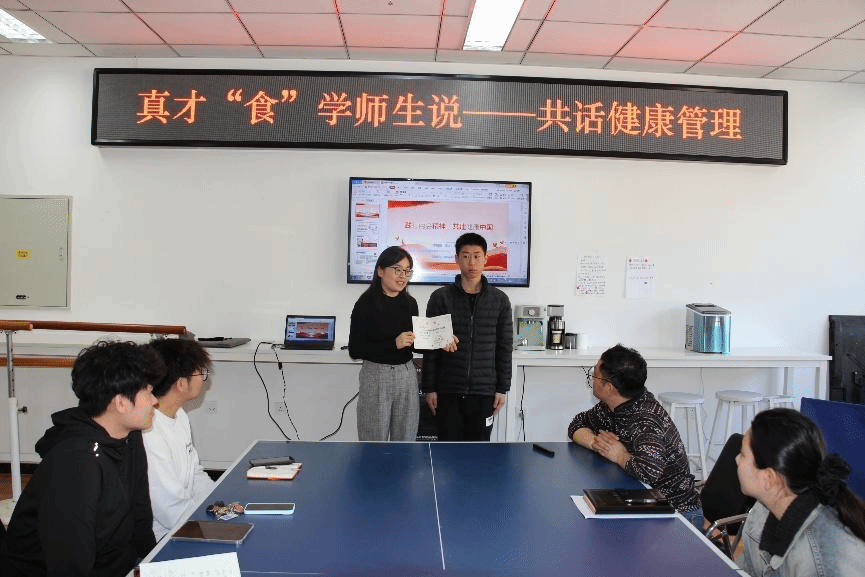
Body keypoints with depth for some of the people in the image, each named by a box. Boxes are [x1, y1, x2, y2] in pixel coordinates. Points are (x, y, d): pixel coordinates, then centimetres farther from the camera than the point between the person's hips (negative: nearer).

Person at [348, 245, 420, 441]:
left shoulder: (410, 303, 7)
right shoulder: (366, 304, -9)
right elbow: (355, 350, -12)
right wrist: (393, 344, -20)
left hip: (407, 374, 5)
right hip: (376, 375, -5)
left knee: (406, 439, 11)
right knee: (375, 440, 3)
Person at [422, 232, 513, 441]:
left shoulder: (499, 300, 3)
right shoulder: (440, 298, 0)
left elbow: (505, 348, 5)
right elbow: (430, 348, 1)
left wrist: (502, 389, 2)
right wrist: (429, 388, -3)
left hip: (483, 391, 1)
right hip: (447, 391, -1)